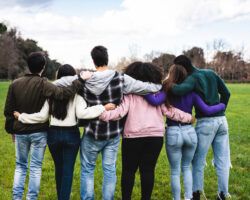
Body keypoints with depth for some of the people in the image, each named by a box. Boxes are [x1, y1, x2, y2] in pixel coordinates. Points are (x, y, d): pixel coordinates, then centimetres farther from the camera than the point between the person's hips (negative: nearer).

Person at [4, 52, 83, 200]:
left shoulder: (15, 84, -1)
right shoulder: (43, 84, -14)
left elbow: (9, 110, 3)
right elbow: (63, 94, -27)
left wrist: (11, 129, 15)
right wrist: (79, 81, -21)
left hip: (20, 132, 3)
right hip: (39, 132, -3)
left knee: (20, 165, 17)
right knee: (35, 167, 6)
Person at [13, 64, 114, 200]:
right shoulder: (76, 94, -9)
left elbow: (42, 116, -3)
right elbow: (81, 113, -21)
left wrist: (21, 117, 10)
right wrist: (103, 108, -18)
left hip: (54, 134, 3)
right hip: (71, 134, -3)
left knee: (58, 168, 18)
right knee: (68, 170, 5)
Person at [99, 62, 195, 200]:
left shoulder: (130, 93, 0)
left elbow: (121, 111, -13)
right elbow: (170, 111, 7)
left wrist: (104, 114, -18)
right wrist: (188, 117, 18)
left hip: (133, 136, -2)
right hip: (155, 136, 2)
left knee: (129, 170, 9)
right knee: (148, 170, 9)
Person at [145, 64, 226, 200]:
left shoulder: (167, 91, -7)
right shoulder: (191, 93, 1)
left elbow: (154, 101, -27)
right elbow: (206, 110, -2)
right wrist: (222, 105, 15)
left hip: (173, 133, -3)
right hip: (190, 132, 3)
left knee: (175, 171, 11)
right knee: (186, 168, 23)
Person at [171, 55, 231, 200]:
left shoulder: (192, 79, -9)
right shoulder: (211, 73, 12)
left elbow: (179, 90, -29)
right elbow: (226, 93, 14)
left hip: (205, 122, -6)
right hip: (222, 120, 6)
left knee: (198, 161, 6)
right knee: (222, 161, 8)